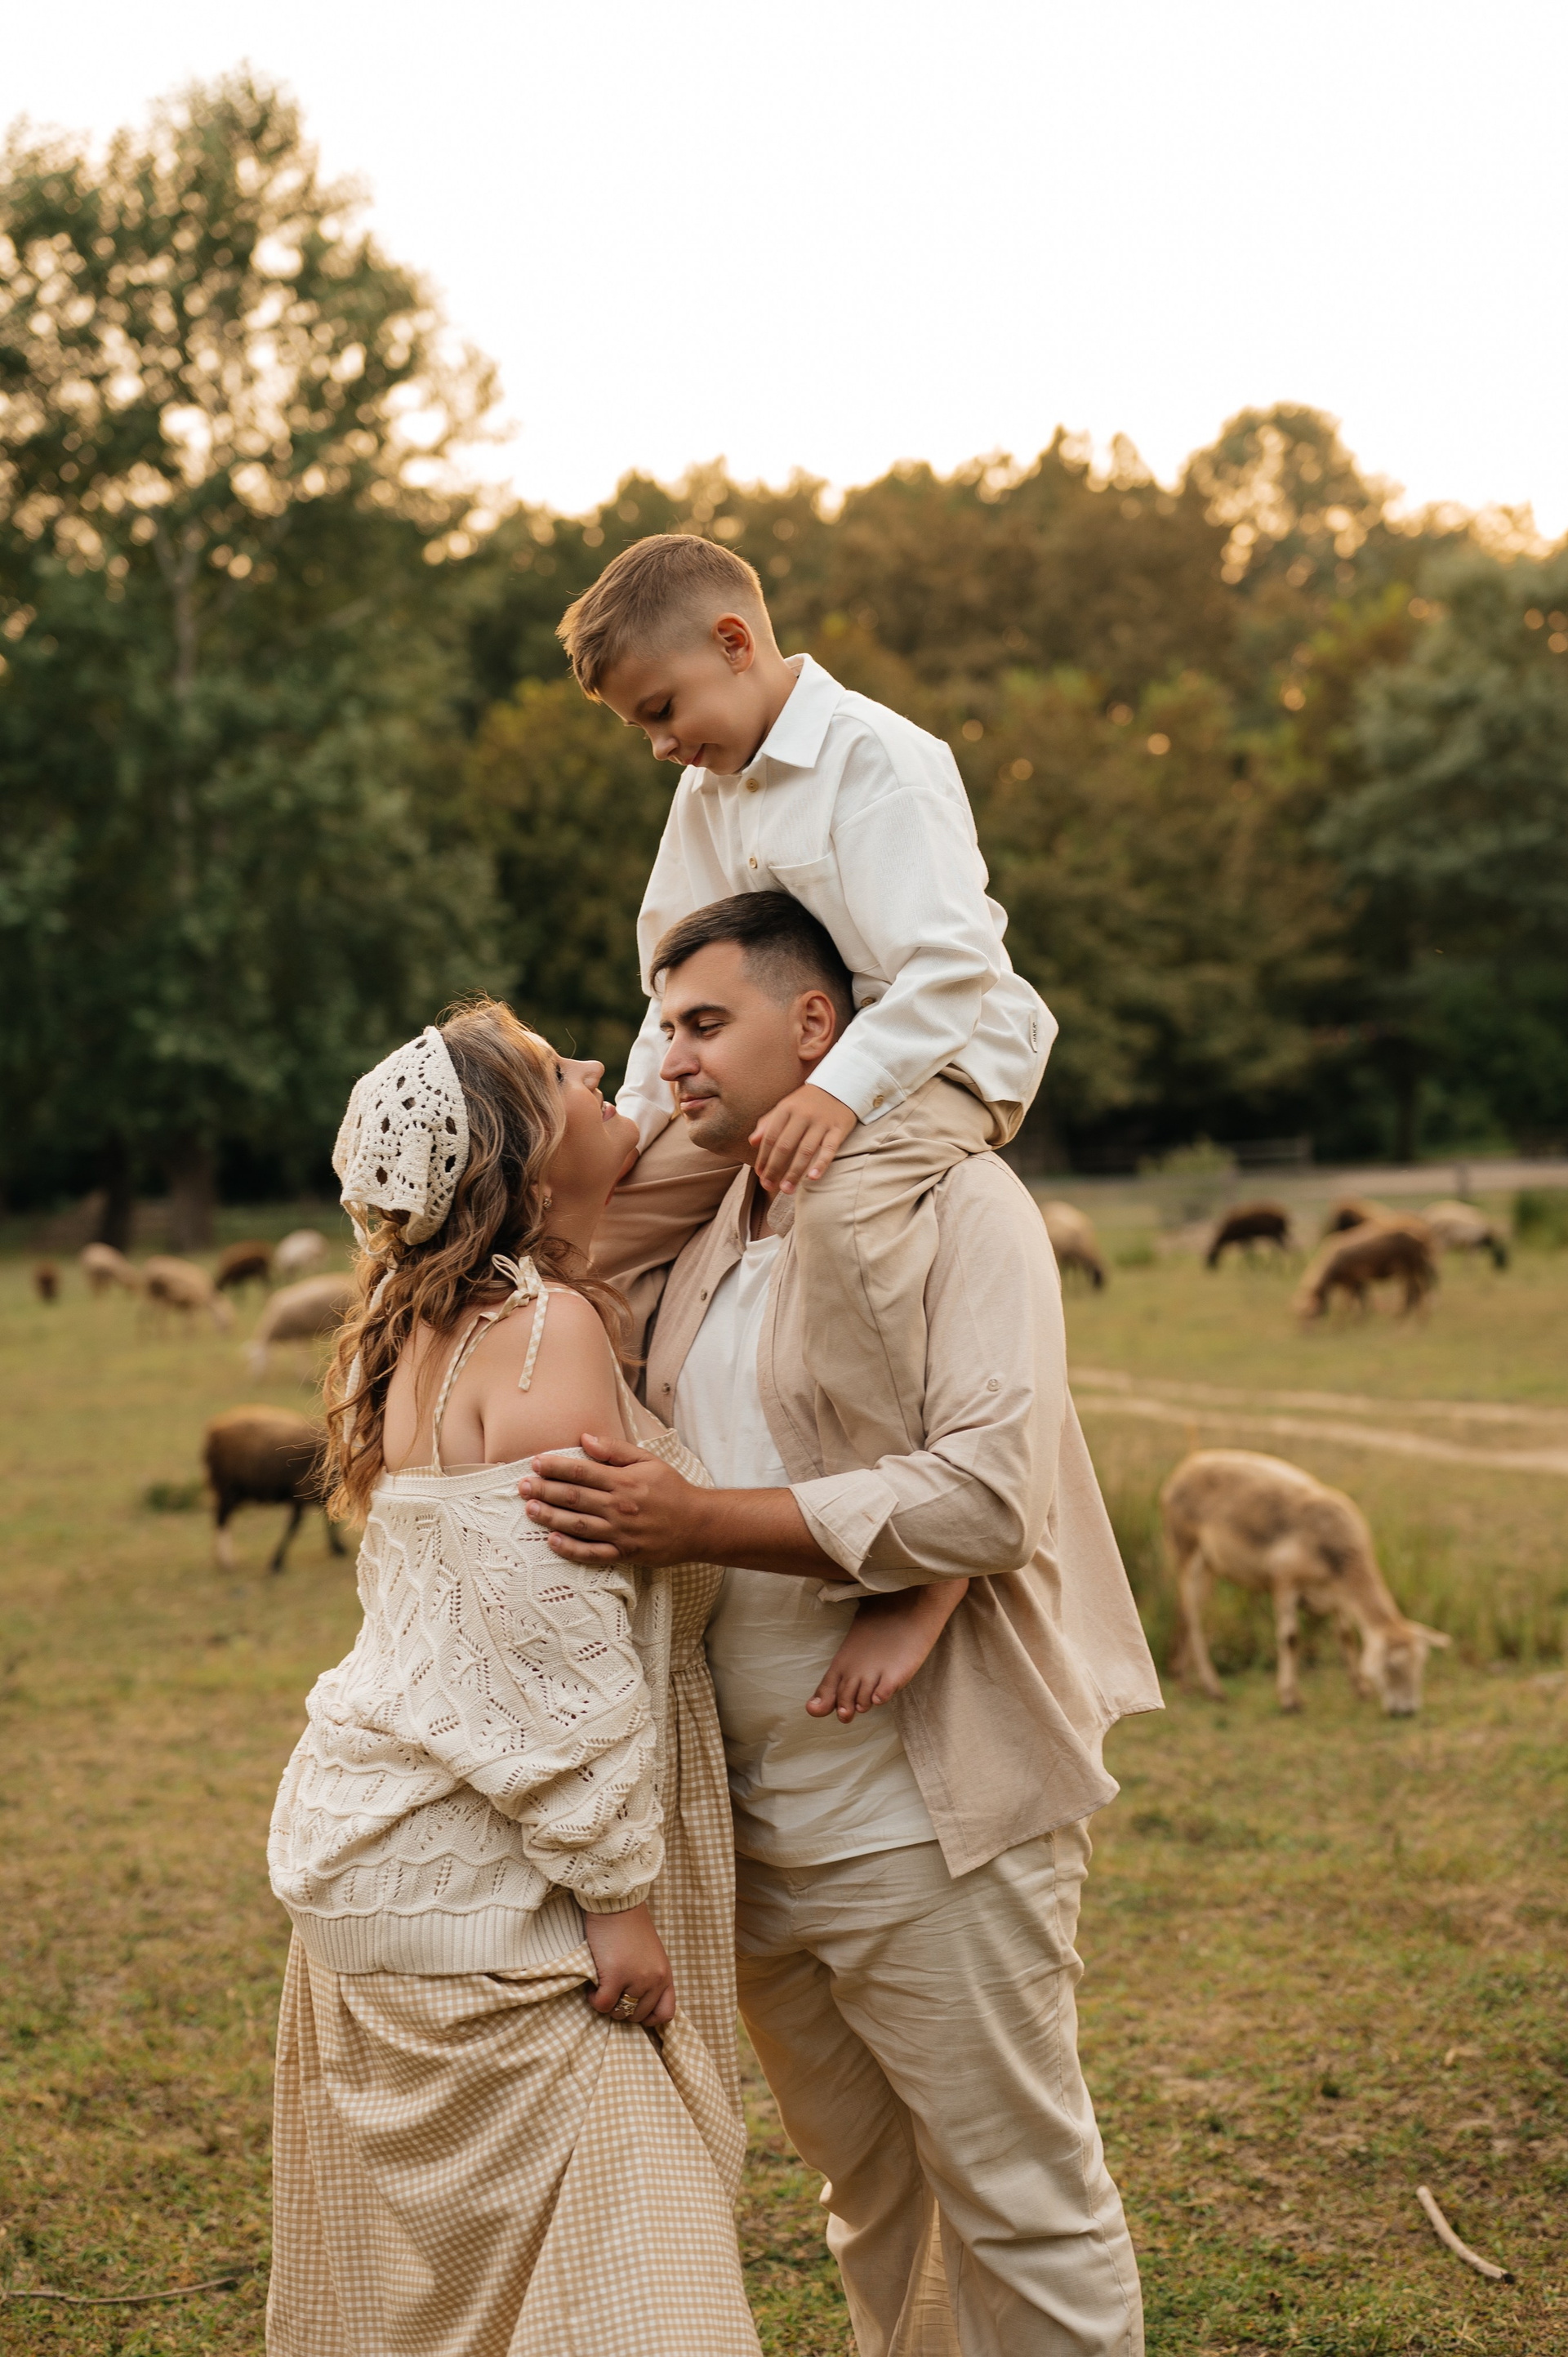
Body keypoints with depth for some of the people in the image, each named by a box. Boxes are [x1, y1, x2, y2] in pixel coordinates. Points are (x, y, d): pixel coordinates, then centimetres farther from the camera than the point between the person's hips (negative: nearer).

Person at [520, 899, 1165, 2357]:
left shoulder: (956, 1202, -11)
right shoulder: (702, 1238, 13)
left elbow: (987, 1496, -24)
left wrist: (696, 1522, -25)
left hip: (929, 1822, -7)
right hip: (754, 1826, 7)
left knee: (1023, 2206, 3)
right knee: (869, 2205, 19)